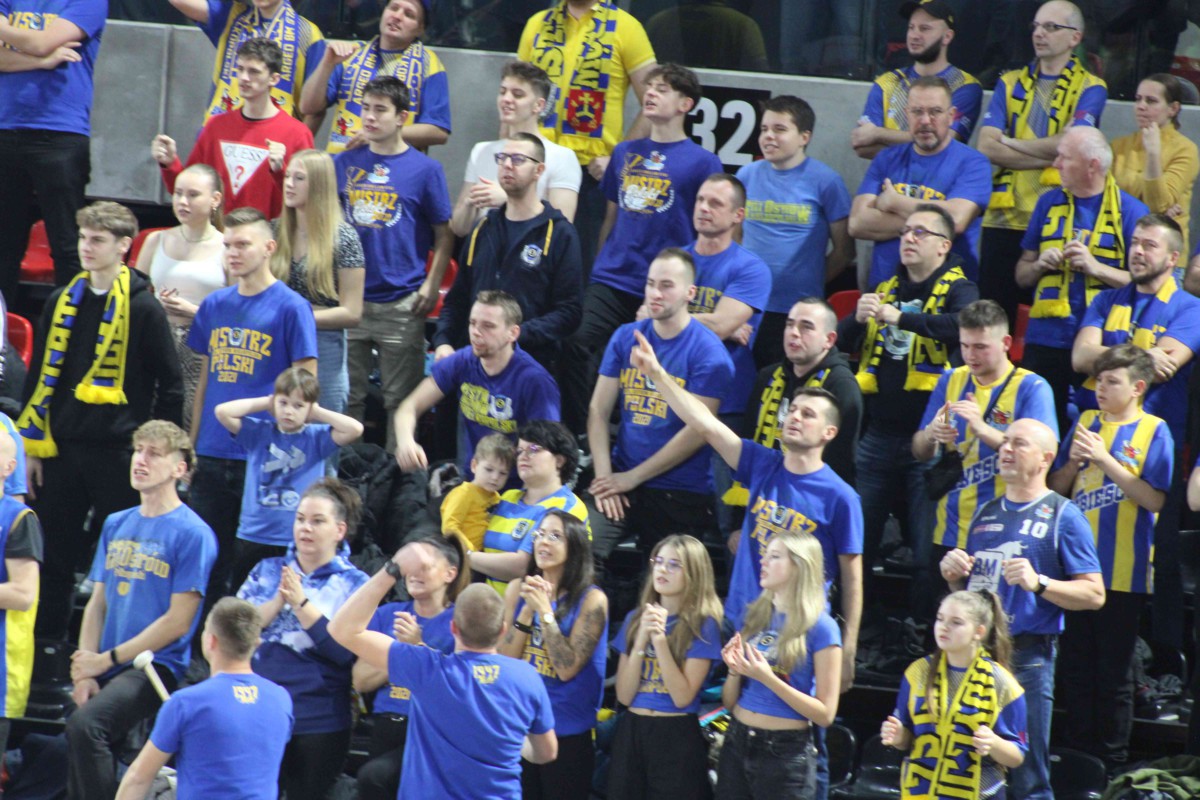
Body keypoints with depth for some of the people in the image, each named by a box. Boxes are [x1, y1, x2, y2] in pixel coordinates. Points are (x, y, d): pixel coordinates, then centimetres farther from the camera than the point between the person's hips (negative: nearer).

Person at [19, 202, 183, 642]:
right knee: (53, 555, 7)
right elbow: (40, 376, 12)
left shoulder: (143, 309, -5)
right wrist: (31, 445, 8)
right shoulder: (62, 303, 8)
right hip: (62, 449, 4)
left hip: (118, 453, -4)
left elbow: (170, 386, -2)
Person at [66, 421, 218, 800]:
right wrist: (84, 672, 0)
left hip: (156, 666, -7)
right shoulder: (116, 525, 15)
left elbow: (177, 622, -10)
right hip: (106, 670, 7)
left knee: (84, 725, -31)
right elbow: (97, 604, 15)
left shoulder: (191, 533, -6)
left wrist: (108, 659, -9)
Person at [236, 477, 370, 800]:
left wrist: (301, 603, -16)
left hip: (318, 724, -3)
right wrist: (279, 600, -13)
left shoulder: (354, 585, 1)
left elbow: (345, 651, -13)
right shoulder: (267, 571, 12)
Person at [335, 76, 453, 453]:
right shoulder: (344, 163, 7)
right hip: (348, 300, 3)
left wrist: (431, 286, -6)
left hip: (402, 304, -3)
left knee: (400, 400, 2)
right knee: (346, 397, 8)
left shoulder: (424, 169, -1)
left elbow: (444, 235, 2)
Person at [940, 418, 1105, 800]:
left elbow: (1094, 594, -8)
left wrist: (1038, 582, -21)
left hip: (1027, 658, -6)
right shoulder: (986, 513, 18)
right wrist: (953, 575, 4)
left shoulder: (1063, 517, -2)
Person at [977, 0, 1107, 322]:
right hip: (1005, 219, 3)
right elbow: (987, 147, -1)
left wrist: (1011, 143, -1)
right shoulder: (1009, 84, 13)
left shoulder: (1090, 88, 4)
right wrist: (1049, 157, -9)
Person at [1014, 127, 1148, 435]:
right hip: (1045, 338, 4)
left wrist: (1095, 267, -14)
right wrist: (1040, 265, -4)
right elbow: (1022, 275, 18)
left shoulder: (1131, 211, 1)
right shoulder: (1049, 203, 14)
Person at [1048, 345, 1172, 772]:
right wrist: (1074, 462, -7)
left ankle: (1112, 760, 11)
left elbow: (1155, 500, -14)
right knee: (1076, 665, 9)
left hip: (1123, 572, -5)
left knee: (1113, 672, 3)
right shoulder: (1085, 423, 10)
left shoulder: (1154, 431, -4)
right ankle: (1079, 753, 20)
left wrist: (1105, 459, -19)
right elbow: (1056, 489, 13)